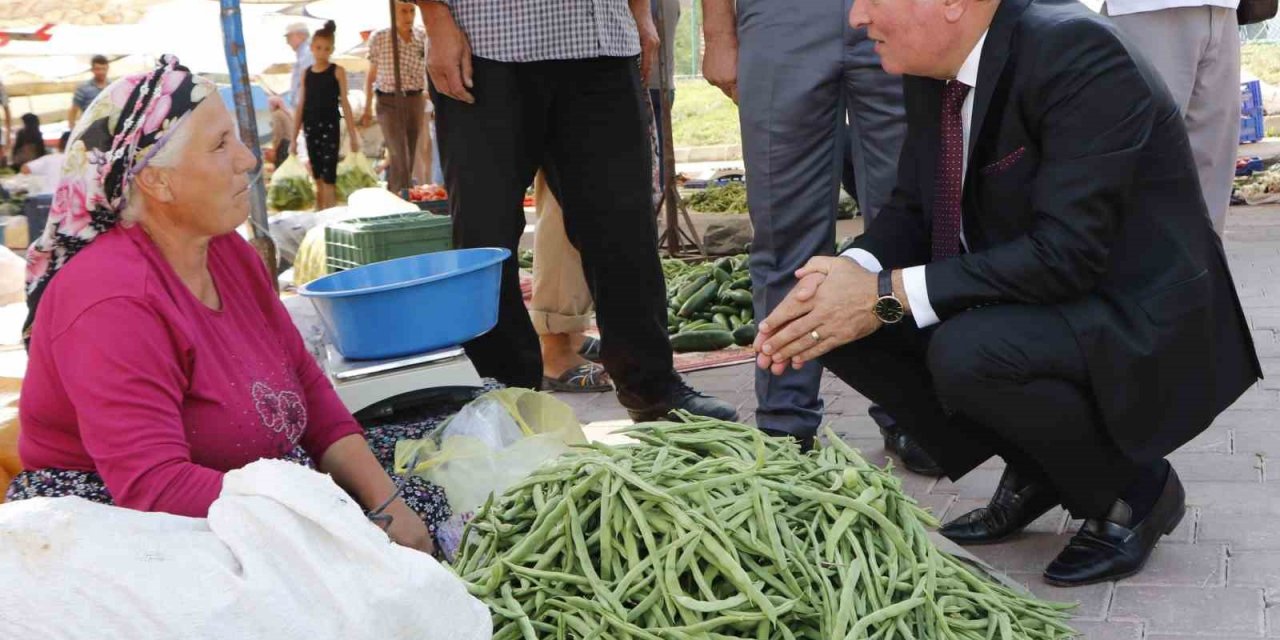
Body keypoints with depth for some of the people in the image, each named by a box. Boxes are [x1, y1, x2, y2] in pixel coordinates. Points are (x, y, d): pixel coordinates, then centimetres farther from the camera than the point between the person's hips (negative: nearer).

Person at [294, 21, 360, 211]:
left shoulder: (338, 71, -1)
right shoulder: (306, 73, 8)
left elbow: (344, 103, -2)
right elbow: (301, 106, 9)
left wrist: (352, 133, -4)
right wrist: (293, 137, 8)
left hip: (330, 126, -4)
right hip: (310, 127, 4)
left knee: (328, 177, -7)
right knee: (318, 178, 9)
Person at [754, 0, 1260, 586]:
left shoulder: (1078, 54, -25)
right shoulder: (934, 71, -1)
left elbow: (1066, 253, -30)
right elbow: (912, 208, 6)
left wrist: (889, 294, -29)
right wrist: (849, 272, -16)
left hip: (1137, 328, -8)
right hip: (1023, 304, 8)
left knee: (966, 354, -33)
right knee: (842, 324, -6)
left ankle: (1133, 490, -3)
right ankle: (1031, 471, 11)